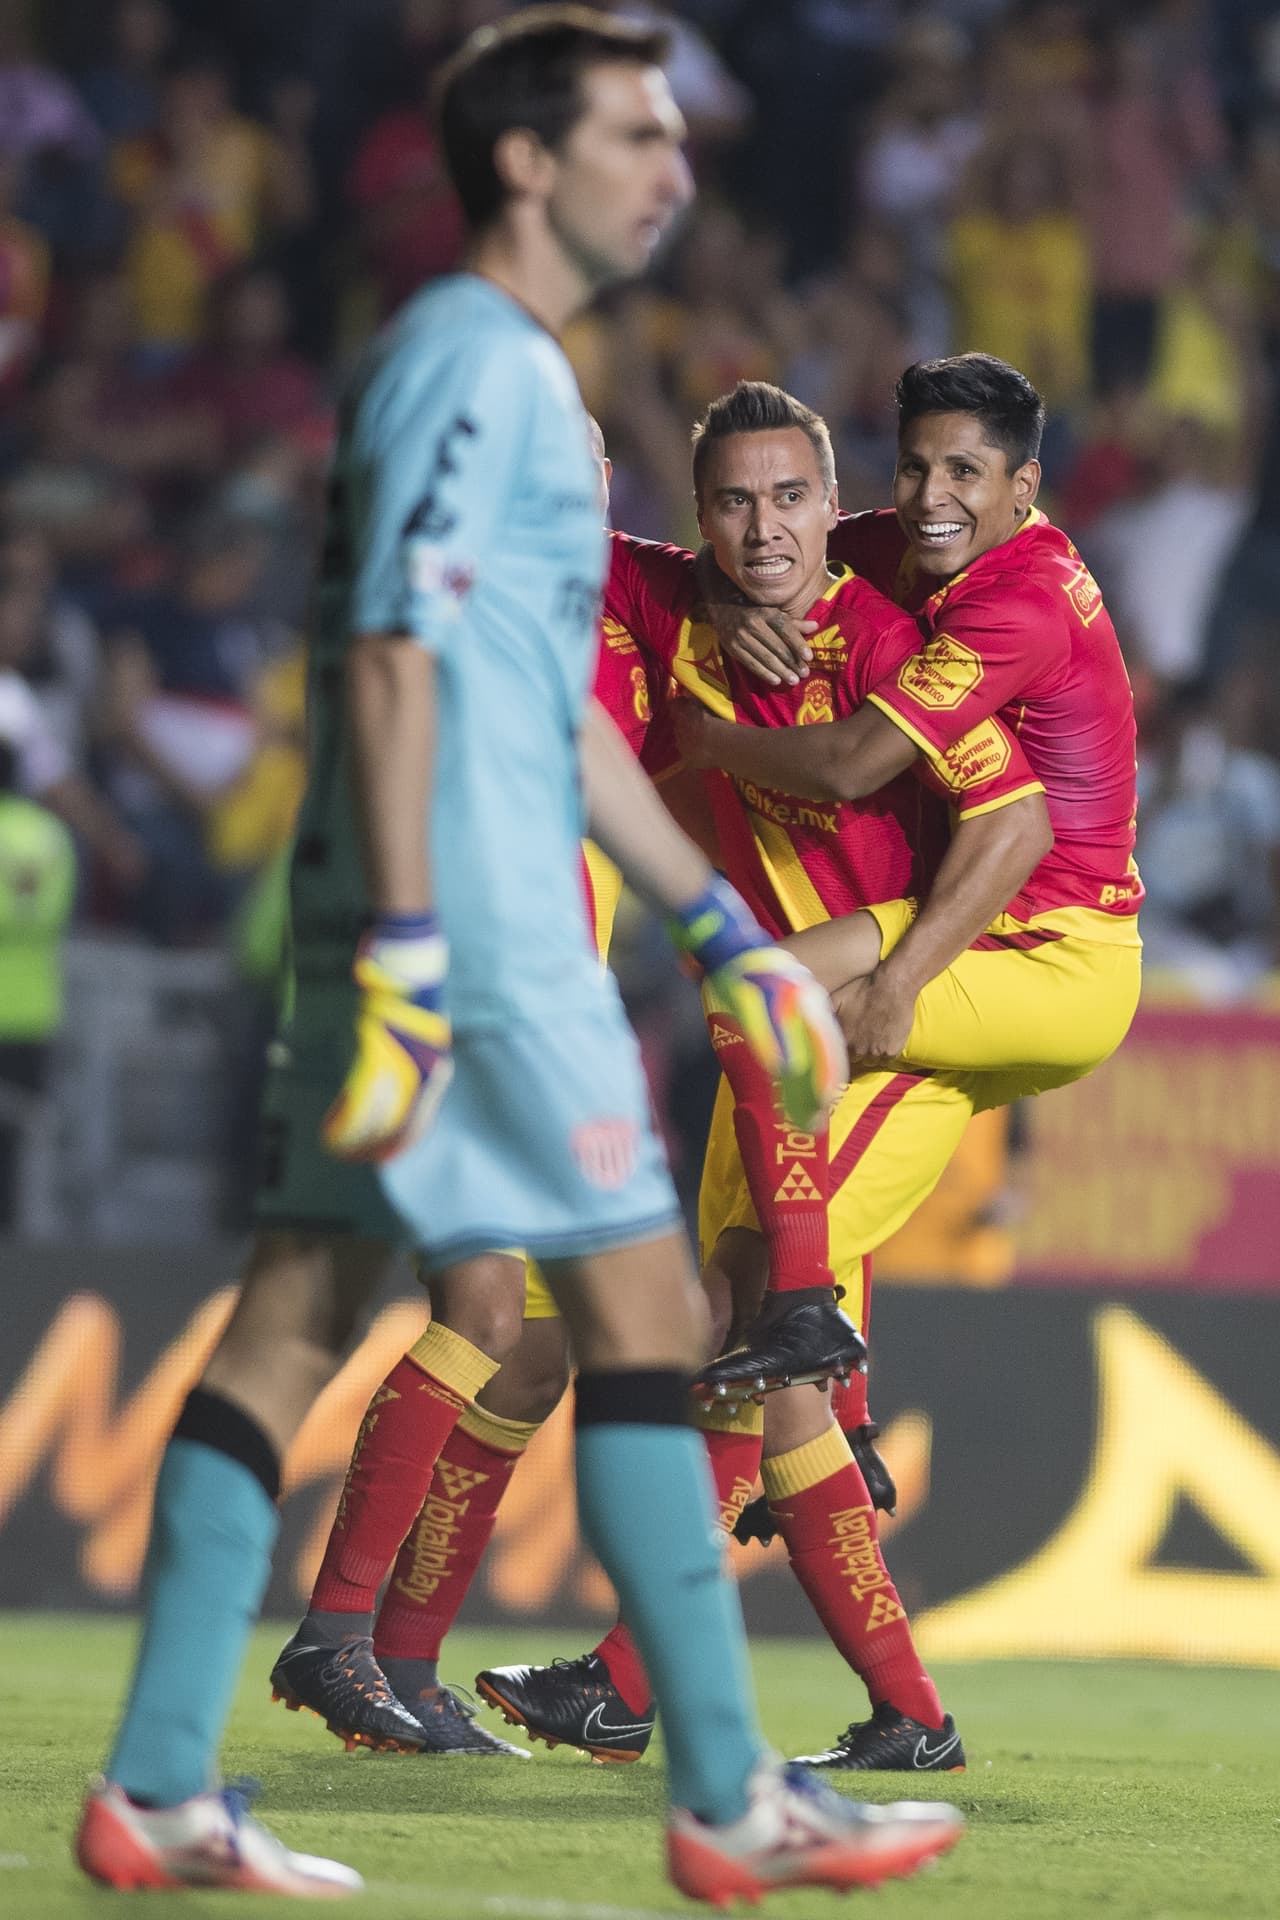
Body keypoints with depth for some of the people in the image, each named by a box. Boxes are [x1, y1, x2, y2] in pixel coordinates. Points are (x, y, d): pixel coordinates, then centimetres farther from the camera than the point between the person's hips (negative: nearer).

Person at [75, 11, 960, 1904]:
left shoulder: (521, 376, 21)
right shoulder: (471, 362, -10)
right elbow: (393, 660, -18)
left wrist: (726, 932, 25)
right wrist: (405, 957, -23)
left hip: (429, 918, 10)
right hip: (468, 917, -10)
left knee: (295, 1317, 6)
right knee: (641, 1308, -6)